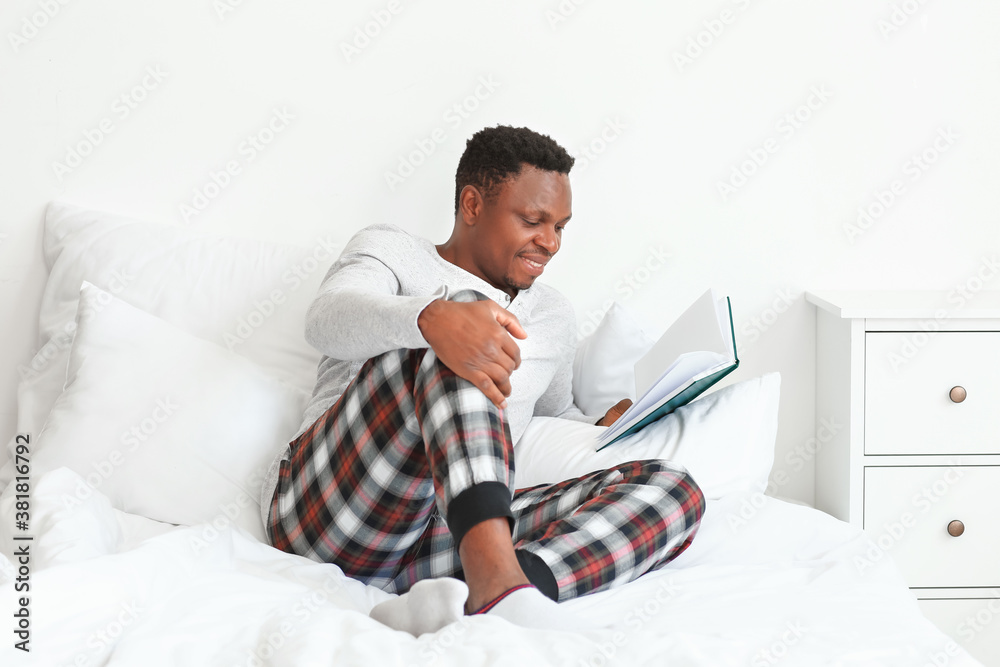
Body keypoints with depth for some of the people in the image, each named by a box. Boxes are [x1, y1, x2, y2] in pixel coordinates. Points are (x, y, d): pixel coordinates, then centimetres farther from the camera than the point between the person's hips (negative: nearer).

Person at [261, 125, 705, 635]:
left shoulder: (553, 316, 28)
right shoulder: (389, 250, 12)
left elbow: (557, 414, 44)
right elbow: (326, 322, -11)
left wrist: (605, 428, 17)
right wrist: (432, 319, -34)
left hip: (449, 540, 5)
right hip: (326, 503, -4)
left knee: (675, 491, -16)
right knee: (457, 333, -28)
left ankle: (462, 601, -42)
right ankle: (499, 587, -50)